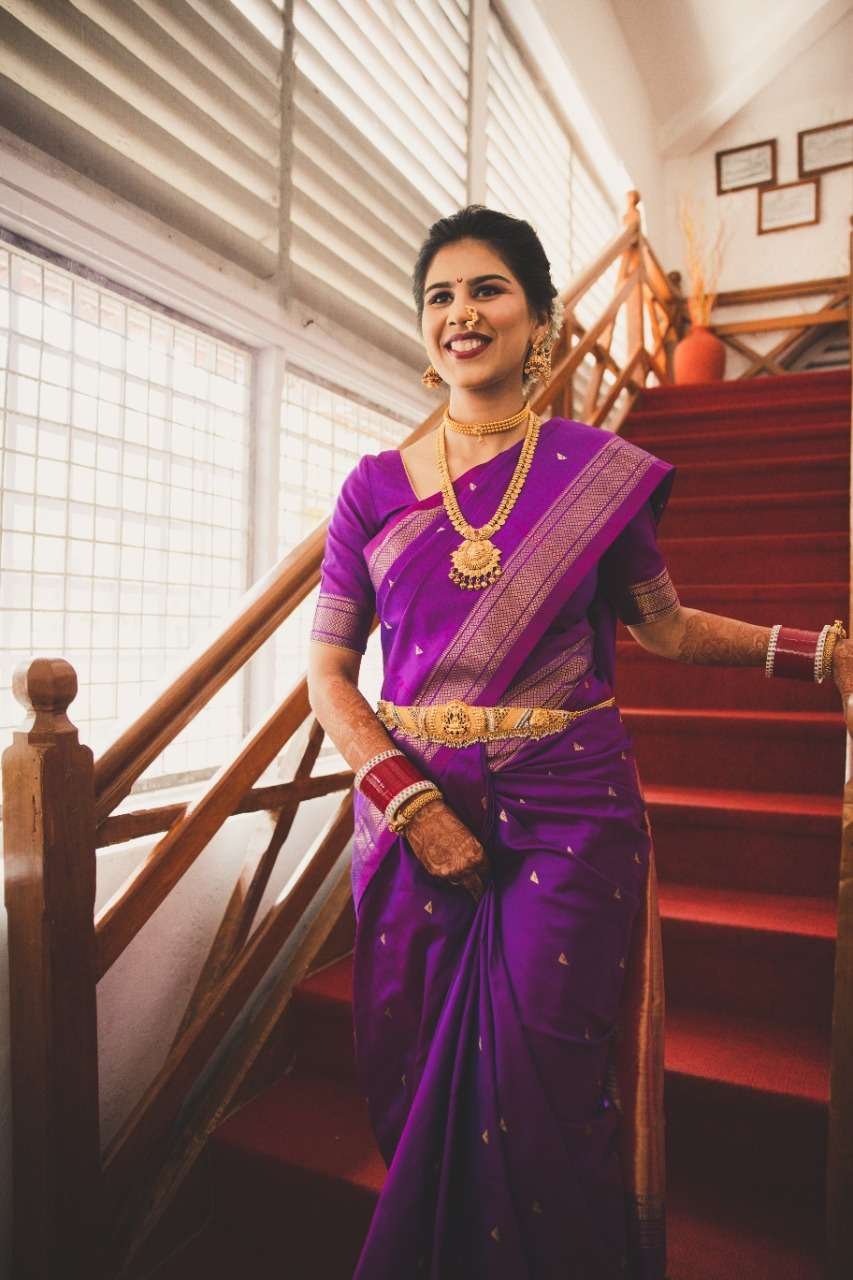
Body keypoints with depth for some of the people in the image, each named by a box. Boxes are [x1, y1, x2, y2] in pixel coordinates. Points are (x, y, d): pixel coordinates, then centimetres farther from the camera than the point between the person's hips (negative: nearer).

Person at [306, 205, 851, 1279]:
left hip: (568, 811, -1)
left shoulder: (600, 471, 1)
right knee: (419, 1095, 13)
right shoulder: (375, 487, 2)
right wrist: (410, 800, -10)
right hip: (413, 816, 2)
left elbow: (664, 628, 11)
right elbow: (326, 670, 2)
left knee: (546, 1102, 4)